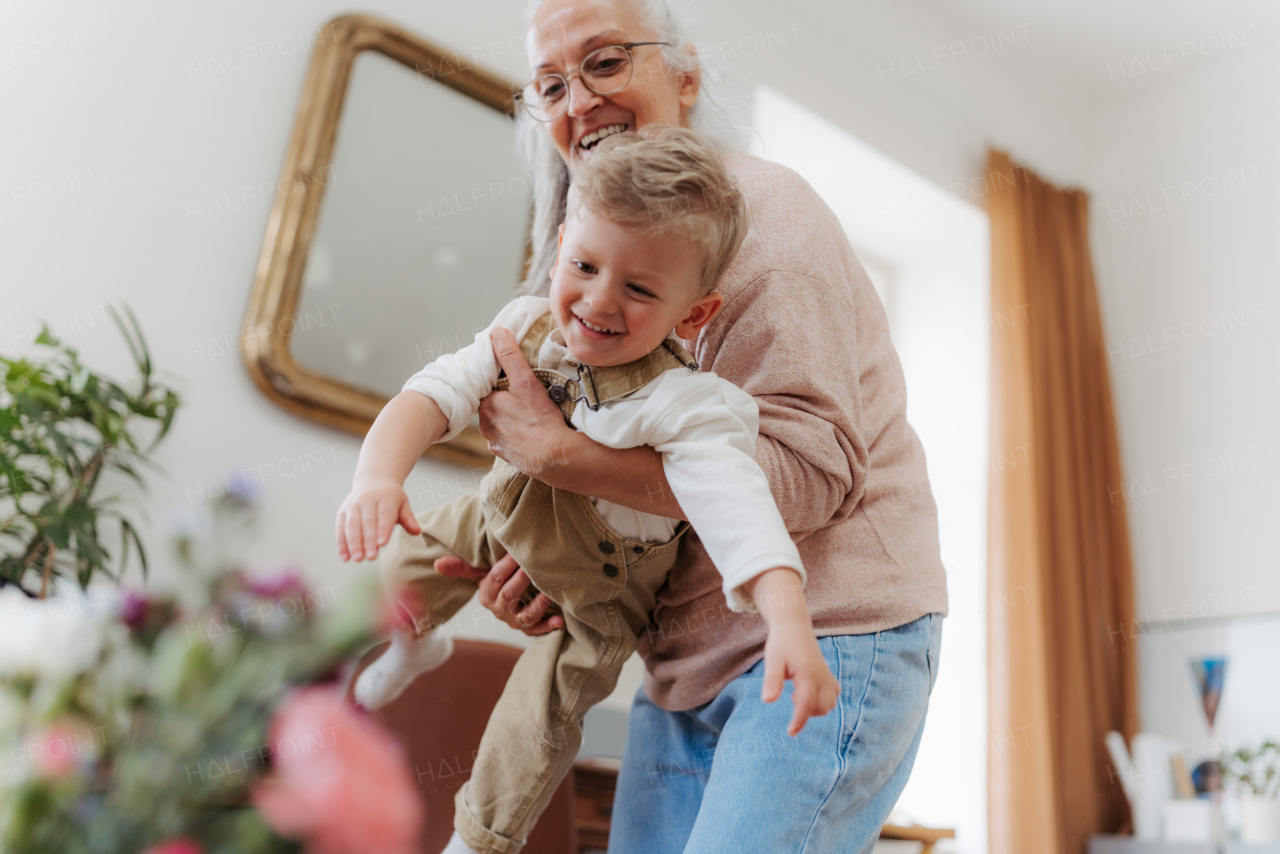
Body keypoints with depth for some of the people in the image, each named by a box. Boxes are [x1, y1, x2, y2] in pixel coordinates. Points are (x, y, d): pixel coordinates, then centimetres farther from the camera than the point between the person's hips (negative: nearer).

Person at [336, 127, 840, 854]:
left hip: (595, 588, -5)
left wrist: (789, 622, -63)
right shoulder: (527, 326, -22)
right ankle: (415, 647, 54)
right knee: (405, 564, 18)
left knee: (537, 721, 0)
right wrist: (380, 477, -45)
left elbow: (738, 506, -49)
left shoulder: (686, 405, -39)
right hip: (504, 520, 5)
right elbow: (438, 393, -27)